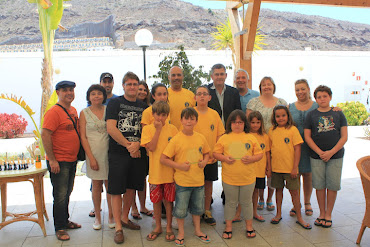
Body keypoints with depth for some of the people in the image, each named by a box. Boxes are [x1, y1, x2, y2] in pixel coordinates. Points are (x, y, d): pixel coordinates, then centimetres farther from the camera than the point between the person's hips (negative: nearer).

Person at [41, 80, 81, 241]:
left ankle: (65, 221, 33)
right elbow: (45, 135, -19)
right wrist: (52, 160, -20)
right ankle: (59, 228, 13)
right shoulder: (54, 111, -14)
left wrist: (78, 154, 17)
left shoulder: (74, 111, 11)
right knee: (60, 195, 0)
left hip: (72, 160, 8)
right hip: (58, 162, -8)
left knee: (67, 193, 18)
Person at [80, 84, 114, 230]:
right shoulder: (84, 113, 2)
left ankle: (111, 216, 20)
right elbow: (83, 137, -2)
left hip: (109, 151, 1)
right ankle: (97, 217, 22)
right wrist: (91, 158, -9)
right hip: (94, 153, -1)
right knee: (96, 186, 8)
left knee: (110, 184, 5)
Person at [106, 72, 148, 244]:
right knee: (116, 189, -1)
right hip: (118, 153, -4)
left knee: (131, 187, 13)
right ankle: (118, 227, 9)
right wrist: (128, 145, -12)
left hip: (138, 153, 4)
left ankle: (124, 218, 31)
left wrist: (137, 144, -13)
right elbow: (111, 128, -9)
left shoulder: (143, 106, 12)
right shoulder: (115, 103, 1)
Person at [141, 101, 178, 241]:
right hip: (155, 172, 0)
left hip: (169, 171, 0)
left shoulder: (172, 129, 1)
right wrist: (158, 129, -15)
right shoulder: (147, 129, -1)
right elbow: (151, 147, -15)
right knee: (156, 200, 11)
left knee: (168, 200, 9)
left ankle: (169, 227, 26)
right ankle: (158, 227, 30)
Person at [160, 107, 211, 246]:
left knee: (198, 207, 19)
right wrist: (179, 166, -18)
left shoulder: (201, 138, 0)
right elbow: (163, 159, -13)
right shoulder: (176, 139, -13)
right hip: (182, 181, -4)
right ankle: (181, 232, 30)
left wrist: (204, 161, -4)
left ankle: (197, 230, 39)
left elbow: (206, 153, 17)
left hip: (198, 180, 4)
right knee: (181, 208, 9)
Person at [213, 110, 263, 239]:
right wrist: (225, 158, -15)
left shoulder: (251, 138, 3)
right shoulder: (224, 138, 0)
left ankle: (249, 226, 32)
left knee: (246, 202, 14)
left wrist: (251, 159, -14)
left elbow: (260, 154, 5)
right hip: (229, 178, 0)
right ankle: (228, 227, 27)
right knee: (230, 202, 12)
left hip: (248, 178, 1)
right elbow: (216, 153, 3)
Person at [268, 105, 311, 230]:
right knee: (279, 190, 15)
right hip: (276, 167, 3)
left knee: (294, 191, 4)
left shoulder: (293, 129, -7)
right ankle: (278, 214, 29)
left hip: (290, 168, -3)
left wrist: (295, 167, -11)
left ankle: (299, 218, 18)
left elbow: (297, 149, -8)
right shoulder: (272, 130, 3)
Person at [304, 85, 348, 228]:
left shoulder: (338, 114, 4)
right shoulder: (311, 115, 4)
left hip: (335, 156, 0)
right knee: (319, 185, 4)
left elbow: (344, 137, 0)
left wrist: (331, 152, -12)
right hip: (316, 157, 0)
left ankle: (328, 214, 18)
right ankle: (322, 214, 20)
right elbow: (307, 137, 0)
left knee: (332, 185, 3)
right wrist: (320, 152, -11)